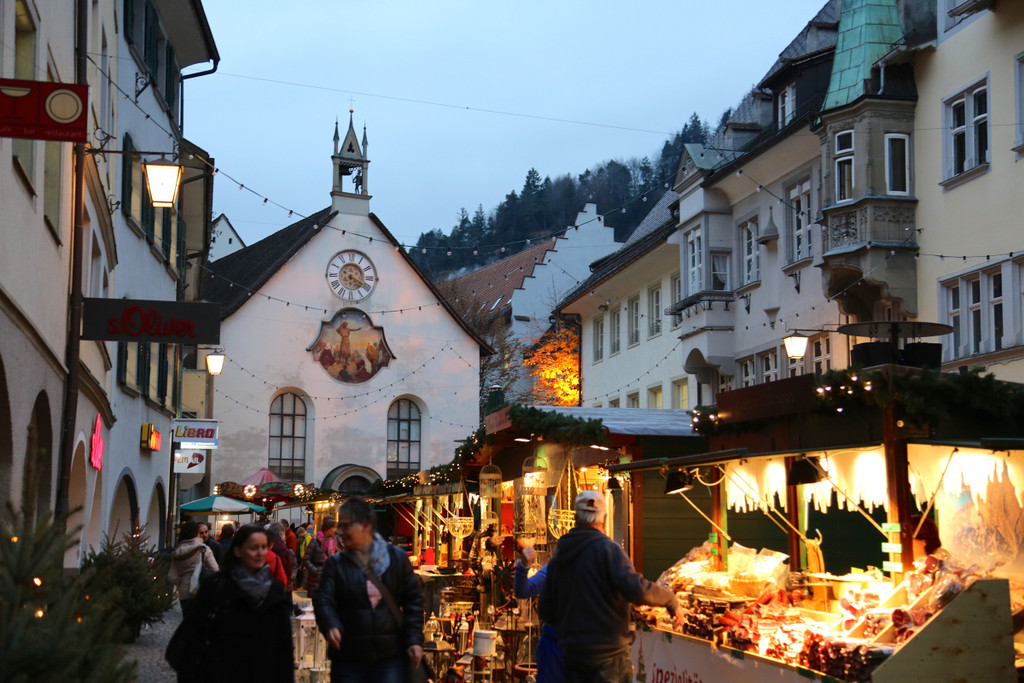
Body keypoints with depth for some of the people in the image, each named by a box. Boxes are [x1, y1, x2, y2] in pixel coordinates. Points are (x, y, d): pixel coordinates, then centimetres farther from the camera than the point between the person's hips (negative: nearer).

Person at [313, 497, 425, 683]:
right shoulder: (336, 563, 5)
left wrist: (415, 640, -4)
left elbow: (413, 600, 6)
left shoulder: (396, 557, 4)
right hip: (349, 657, 1)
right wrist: (330, 625, -26)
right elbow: (323, 601, -5)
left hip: (391, 655, -1)